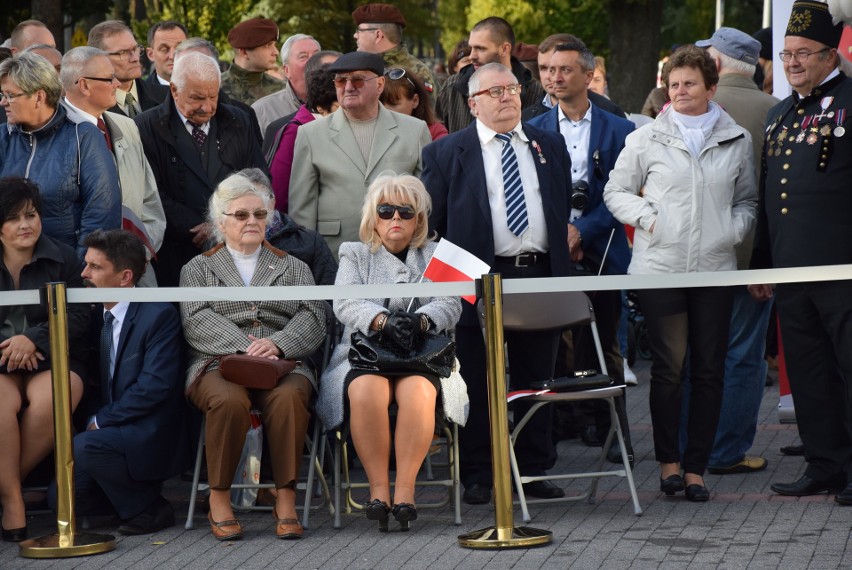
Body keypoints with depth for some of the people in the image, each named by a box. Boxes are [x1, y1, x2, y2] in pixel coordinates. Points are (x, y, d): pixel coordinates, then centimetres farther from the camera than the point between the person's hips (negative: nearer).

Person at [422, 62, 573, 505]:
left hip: (541, 274, 3)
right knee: (477, 384, 1)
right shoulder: (446, 153, 3)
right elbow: (428, 220, 3)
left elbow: (566, 207, 20)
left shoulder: (550, 147, 14)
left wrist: (566, 252, 11)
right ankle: (477, 476, 8)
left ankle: (533, 470, 17)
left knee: (537, 381, 8)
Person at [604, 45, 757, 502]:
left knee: (709, 370, 3)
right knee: (668, 368, -3)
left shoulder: (737, 140, 9)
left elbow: (747, 199, 17)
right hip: (660, 266, -2)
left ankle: (696, 467, 10)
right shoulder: (647, 139, 4)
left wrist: (735, 229, -1)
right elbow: (616, 192, 10)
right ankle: (668, 460, 10)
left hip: (715, 269, 2)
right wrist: (645, 218, -6)